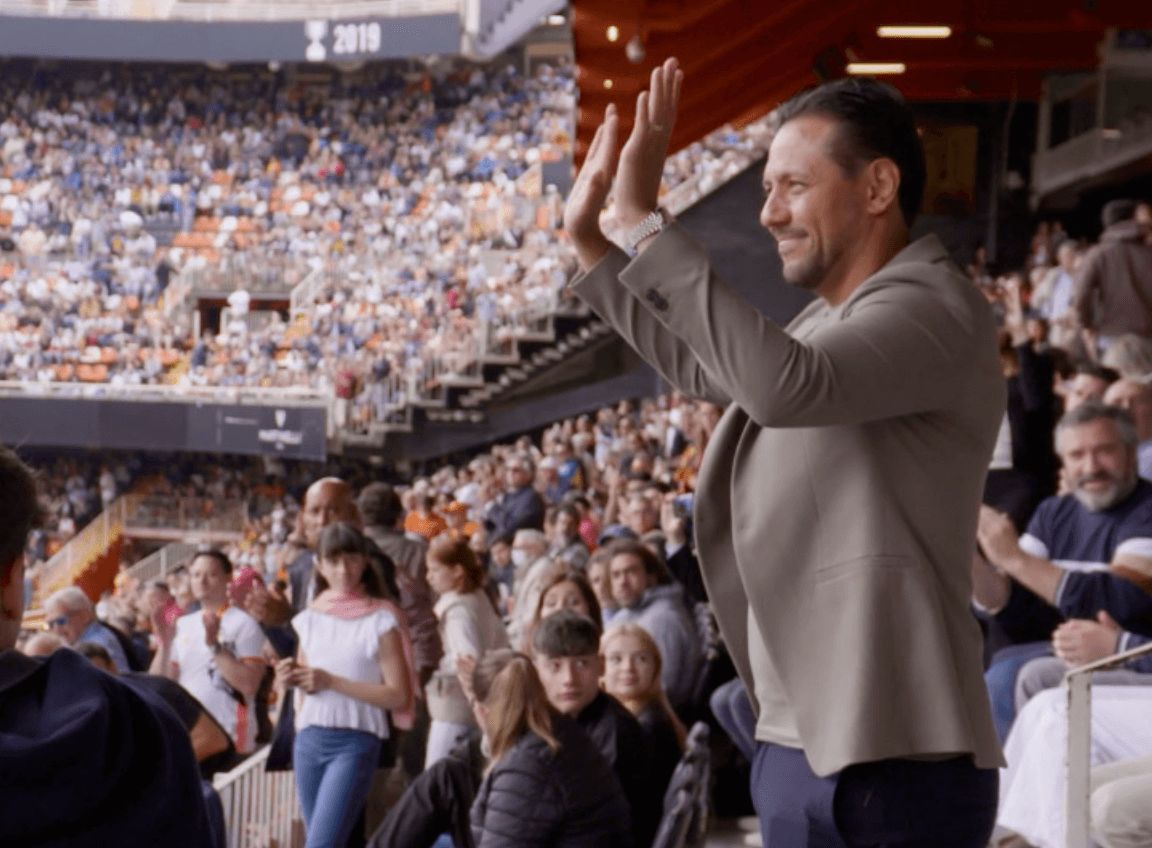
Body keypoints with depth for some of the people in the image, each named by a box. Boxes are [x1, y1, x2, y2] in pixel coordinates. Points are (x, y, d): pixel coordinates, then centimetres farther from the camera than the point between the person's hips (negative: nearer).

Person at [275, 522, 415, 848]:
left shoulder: (380, 620, -4)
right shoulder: (310, 619, 12)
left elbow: (400, 696, -10)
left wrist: (332, 682, -14)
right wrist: (291, 677, 3)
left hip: (356, 741, -6)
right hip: (309, 739, 6)